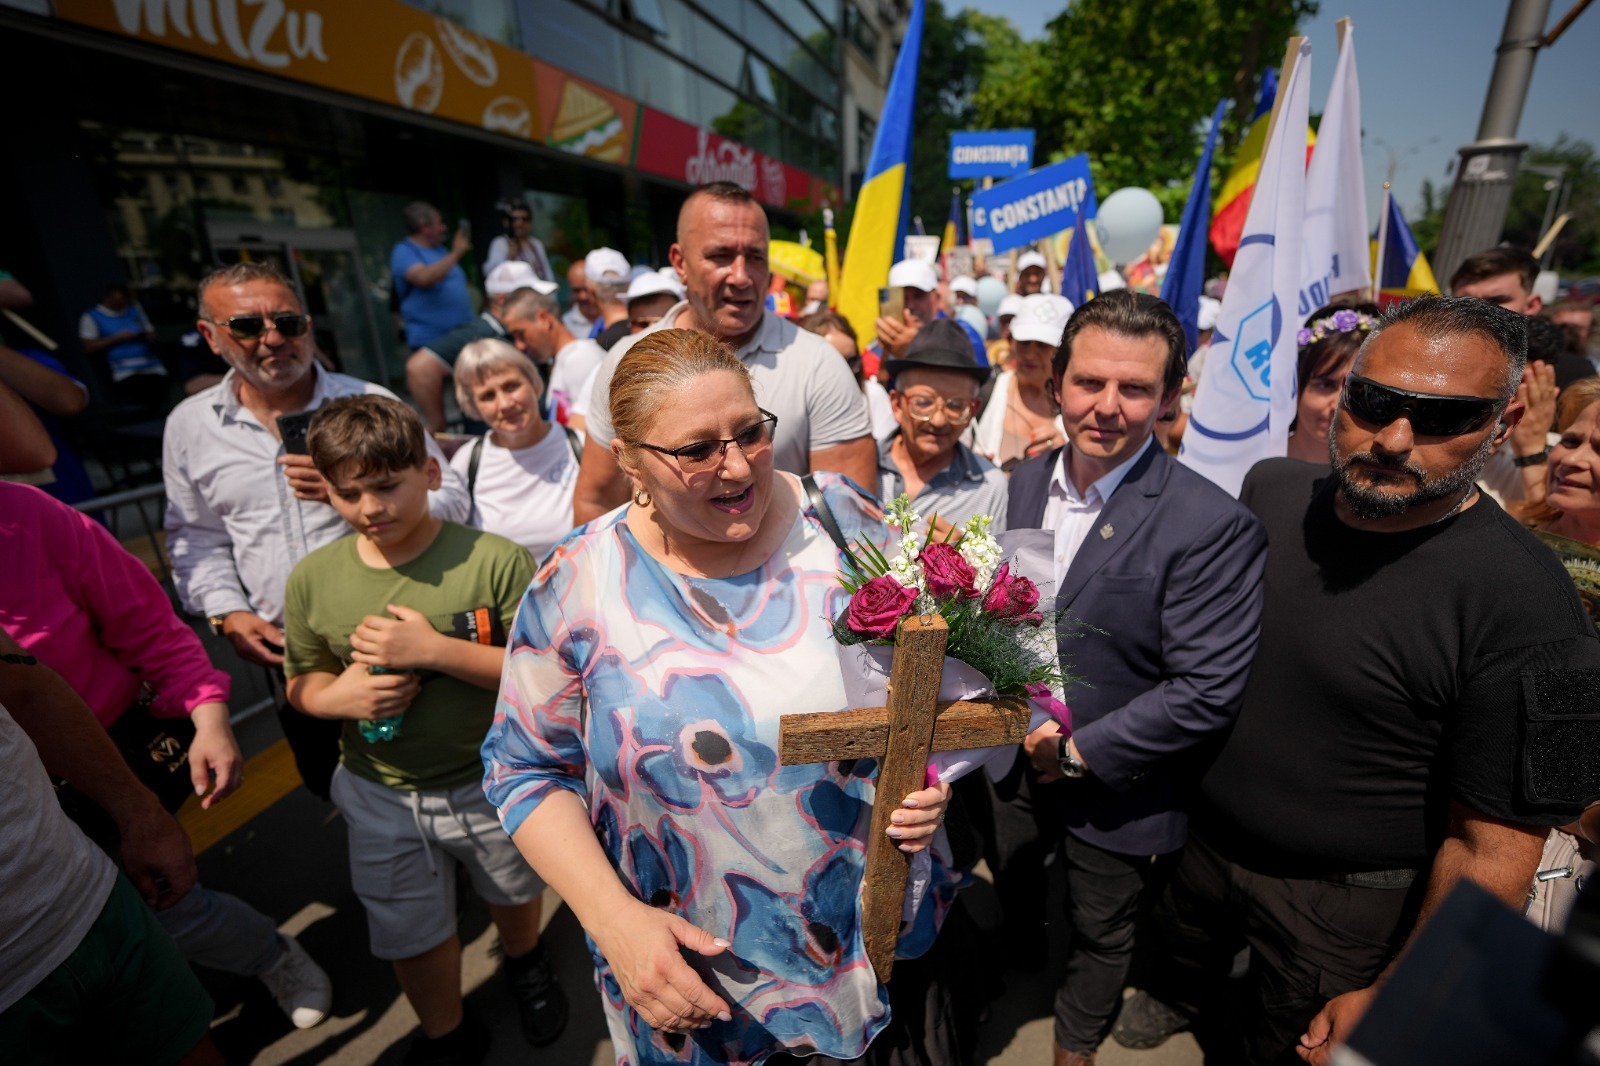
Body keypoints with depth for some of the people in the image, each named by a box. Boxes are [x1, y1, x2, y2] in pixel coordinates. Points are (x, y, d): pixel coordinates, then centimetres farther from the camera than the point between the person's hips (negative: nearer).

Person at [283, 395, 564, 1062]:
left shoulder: (494, 560, -21)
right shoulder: (313, 578, -9)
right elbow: (301, 682, 4)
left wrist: (436, 650, -31)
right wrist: (336, 695, -20)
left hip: (490, 781, -2)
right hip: (380, 795, 2)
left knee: (514, 893, 26)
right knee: (412, 936, 21)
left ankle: (526, 964, 61)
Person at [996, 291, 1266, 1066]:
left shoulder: (1213, 526, -24)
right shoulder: (1021, 485, -7)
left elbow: (1207, 691, -24)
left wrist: (1079, 752, -21)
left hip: (1117, 791, -4)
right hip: (1013, 762, 5)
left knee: (1100, 938, 24)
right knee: (1011, 886, 31)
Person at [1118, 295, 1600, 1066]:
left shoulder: (1523, 604, -28)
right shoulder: (1270, 489, -12)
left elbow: (1493, 843, -22)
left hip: (1344, 899, -4)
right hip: (1202, 836, 5)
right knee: (1182, 949, 33)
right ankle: (1175, 998, 65)